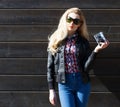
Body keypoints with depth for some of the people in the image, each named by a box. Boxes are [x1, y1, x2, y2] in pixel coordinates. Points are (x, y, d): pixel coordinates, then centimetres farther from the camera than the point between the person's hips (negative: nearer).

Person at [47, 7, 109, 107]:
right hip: (64, 84, -1)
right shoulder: (56, 40, 2)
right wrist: (51, 90, 1)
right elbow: (50, 67, 4)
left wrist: (96, 50, -17)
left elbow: (87, 67, -6)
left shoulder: (83, 42, 3)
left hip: (82, 83, 1)